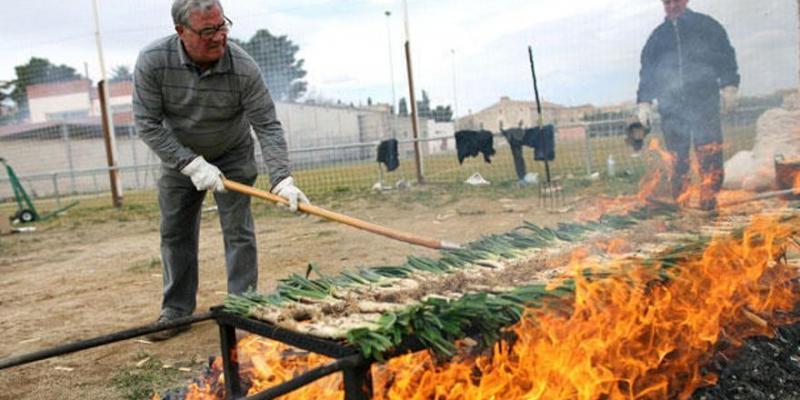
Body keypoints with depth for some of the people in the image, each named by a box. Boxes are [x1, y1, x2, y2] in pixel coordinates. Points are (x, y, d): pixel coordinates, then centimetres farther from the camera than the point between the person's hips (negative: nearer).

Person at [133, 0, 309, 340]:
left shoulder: (243, 67, -28)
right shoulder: (152, 61, -25)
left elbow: (267, 126, -25)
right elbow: (147, 124, -21)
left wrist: (282, 179, -36)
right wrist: (191, 164, -27)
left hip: (233, 157, -1)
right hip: (180, 158, 2)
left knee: (239, 232, -5)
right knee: (175, 234, 8)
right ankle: (177, 309, 23)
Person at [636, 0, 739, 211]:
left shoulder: (706, 25, 11)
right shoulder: (657, 36, 17)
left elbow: (726, 55, 8)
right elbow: (647, 71, 17)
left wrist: (729, 86, -5)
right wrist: (644, 102, 7)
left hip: (704, 101, -2)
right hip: (671, 105, 2)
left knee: (709, 153, -11)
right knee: (676, 156, 2)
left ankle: (708, 199, -8)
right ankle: (679, 202, 8)